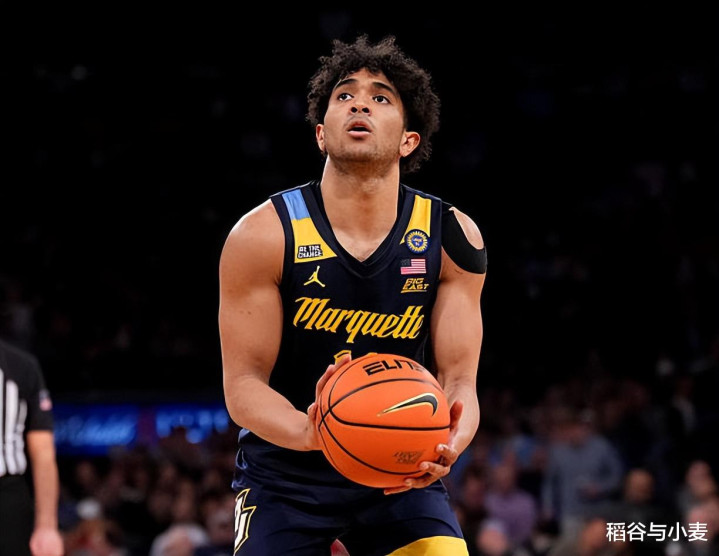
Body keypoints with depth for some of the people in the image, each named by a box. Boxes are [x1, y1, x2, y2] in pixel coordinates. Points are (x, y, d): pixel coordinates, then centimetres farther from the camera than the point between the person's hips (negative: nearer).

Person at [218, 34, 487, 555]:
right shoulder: (263, 235, -14)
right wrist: (308, 434, -35)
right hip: (285, 473, -1)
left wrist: (447, 444, -31)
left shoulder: (452, 238, -8)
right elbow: (243, 383, -14)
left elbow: (459, 380, -7)